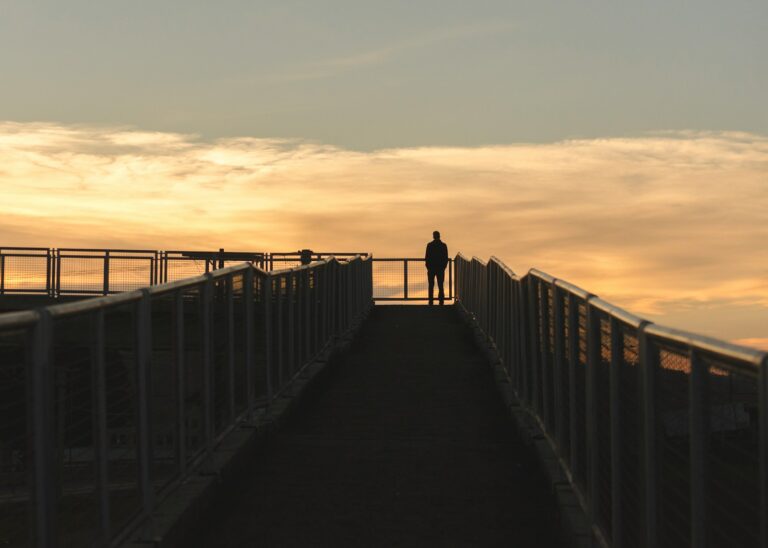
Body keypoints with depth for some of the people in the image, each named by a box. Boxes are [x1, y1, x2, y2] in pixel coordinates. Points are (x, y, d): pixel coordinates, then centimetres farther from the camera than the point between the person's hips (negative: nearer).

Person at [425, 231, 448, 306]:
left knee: (431, 286, 4)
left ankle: (431, 302, -2)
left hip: (431, 268, -2)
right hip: (441, 268, 2)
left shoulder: (429, 245, -7)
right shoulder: (444, 245, -1)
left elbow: (426, 257, -7)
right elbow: (446, 258, 1)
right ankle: (441, 302, 2)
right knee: (440, 286, 7)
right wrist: (443, 267, 10)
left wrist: (428, 267, 4)